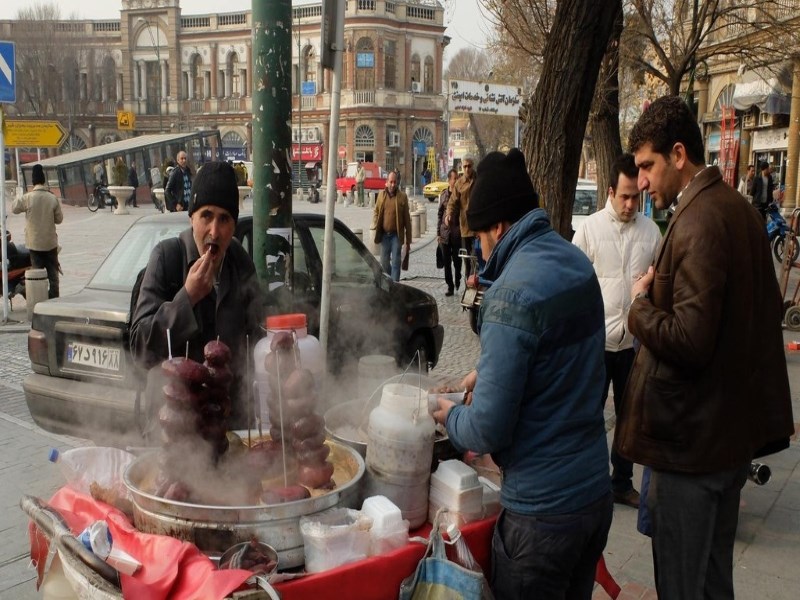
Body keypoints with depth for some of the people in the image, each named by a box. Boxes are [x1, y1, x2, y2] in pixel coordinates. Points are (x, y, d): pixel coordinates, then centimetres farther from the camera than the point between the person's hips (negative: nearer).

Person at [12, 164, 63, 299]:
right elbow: (59, 219, -1)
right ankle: (54, 298, 12)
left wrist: (17, 198, 22)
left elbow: (14, 209, 6)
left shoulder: (27, 198, -12)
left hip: (34, 242, -1)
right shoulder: (53, 198, -8)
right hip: (50, 242, 1)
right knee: (53, 272, 10)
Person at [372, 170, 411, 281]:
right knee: (384, 262, 12)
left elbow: (407, 219, -2)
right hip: (384, 234, 3)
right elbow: (376, 212, 17)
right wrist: (376, 225, -4)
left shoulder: (402, 196, -2)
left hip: (396, 235, -3)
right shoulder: (381, 194, 6)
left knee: (395, 262, -3)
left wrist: (408, 241, -4)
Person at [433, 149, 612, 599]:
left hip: (542, 510, -7)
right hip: (597, 490, 8)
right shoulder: (577, 262, 2)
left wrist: (451, 416, -2)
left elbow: (488, 430, -21)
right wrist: (490, 371, 17)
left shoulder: (513, 293, -23)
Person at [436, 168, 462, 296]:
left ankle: (457, 279, 29)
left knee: (457, 260, 2)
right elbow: (440, 215, 11)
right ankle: (450, 286, 16)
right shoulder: (443, 195, 7)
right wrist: (438, 233, 8)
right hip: (445, 233, 3)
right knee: (446, 261, 6)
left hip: (457, 233, -3)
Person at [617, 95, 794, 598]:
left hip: (692, 435, -10)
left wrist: (642, 303, -10)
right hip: (736, 427, 10)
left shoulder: (698, 222, -21)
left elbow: (688, 341, -27)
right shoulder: (738, 208, 9)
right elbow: (768, 307, 19)